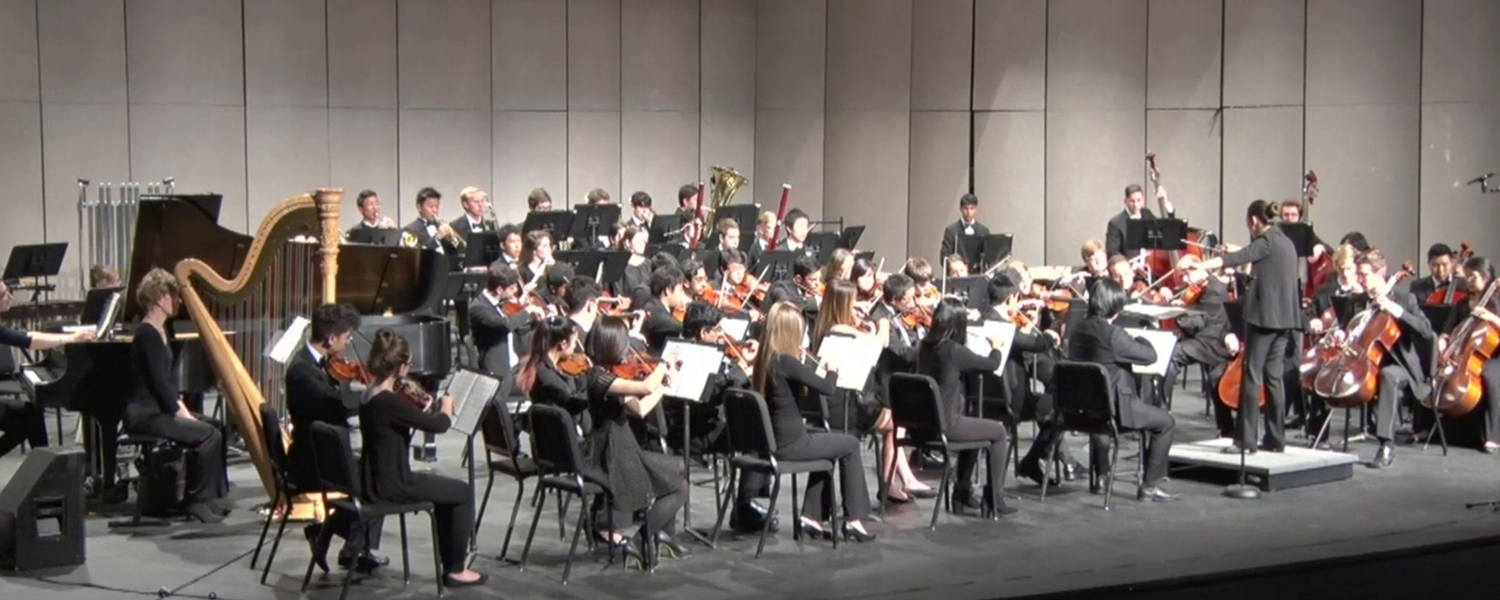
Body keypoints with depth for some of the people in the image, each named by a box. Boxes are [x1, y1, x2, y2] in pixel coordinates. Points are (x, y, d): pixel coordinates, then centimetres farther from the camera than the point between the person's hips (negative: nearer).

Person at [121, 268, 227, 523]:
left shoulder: (160, 331, 14)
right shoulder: (147, 334, -17)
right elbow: (158, 382, -21)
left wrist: (180, 407, 5)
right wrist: (181, 414, -16)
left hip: (159, 408, 10)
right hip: (145, 413, -10)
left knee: (214, 426, 5)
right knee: (208, 434, -18)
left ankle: (209, 496, 7)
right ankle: (197, 501, -9)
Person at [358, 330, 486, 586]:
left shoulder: (370, 395, 4)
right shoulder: (389, 401, -25)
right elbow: (440, 425, -21)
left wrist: (425, 409, 9)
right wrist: (446, 405, -2)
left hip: (375, 479, 9)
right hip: (392, 485, -9)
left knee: (446, 488, 27)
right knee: (463, 492, 7)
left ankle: (447, 558, 32)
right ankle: (456, 569, 15)